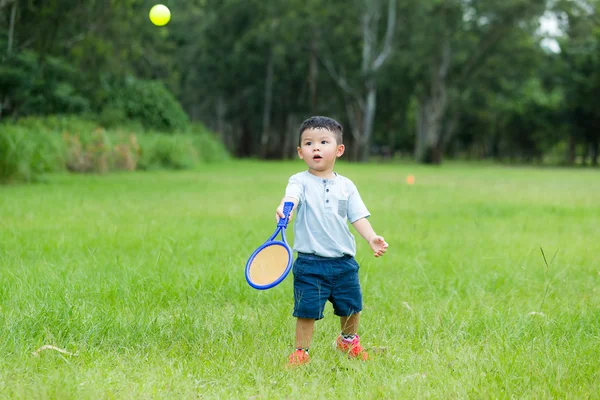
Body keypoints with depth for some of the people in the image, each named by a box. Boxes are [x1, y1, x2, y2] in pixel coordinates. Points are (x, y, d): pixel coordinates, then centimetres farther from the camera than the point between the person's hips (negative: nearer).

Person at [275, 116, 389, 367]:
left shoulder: (346, 186, 6)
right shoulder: (300, 181, -5)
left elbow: (358, 217, 4)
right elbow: (292, 197, -26)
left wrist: (372, 238, -13)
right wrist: (284, 208, -49)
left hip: (344, 261, 4)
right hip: (310, 263, -4)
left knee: (351, 307, 16)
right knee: (307, 310, -4)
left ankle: (348, 340, 43)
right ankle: (301, 352, 13)